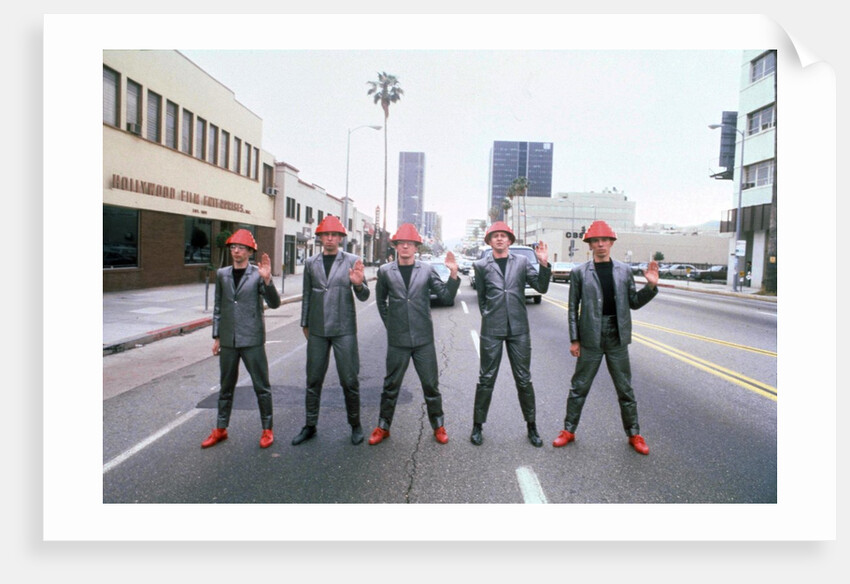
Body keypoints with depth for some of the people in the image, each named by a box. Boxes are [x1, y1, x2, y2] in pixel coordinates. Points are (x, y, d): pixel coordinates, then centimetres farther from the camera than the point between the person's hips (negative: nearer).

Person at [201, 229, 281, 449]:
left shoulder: (258, 274, -5)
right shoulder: (222, 274, 8)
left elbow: (274, 303, -13)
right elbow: (218, 307, 13)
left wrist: (267, 280, -27)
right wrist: (216, 336, 12)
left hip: (252, 340, -4)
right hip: (228, 340, 4)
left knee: (261, 387, 4)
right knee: (226, 387, 15)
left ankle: (267, 429, 17)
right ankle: (220, 429, 29)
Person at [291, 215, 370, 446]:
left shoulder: (352, 261, 0)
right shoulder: (311, 263, 8)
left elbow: (364, 297, -2)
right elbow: (307, 295, 15)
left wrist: (359, 284, -23)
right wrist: (305, 323, 17)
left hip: (344, 329, -3)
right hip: (317, 331, 3)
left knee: (349, 380, 3)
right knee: (313, 380, 11)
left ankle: (355, 425, 20)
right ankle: (310, 426, 25)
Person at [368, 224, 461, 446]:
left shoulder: (427, 270, 0)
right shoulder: (385, 271, 2)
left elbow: (446, 297, -2)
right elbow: (381, 301, 16)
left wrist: (453, 274, -15)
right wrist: (390, 323, 10)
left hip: (423, 338, 0)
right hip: (397, 340, 0)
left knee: (431, 384, 8)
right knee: (391, 385, 11)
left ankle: (438, 426, 24)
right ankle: (383, 427, 26)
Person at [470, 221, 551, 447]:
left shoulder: (522, 262, 6)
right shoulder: (481, 265, 5)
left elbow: (541, 287, 0)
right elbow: (481, 298, 12)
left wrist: (544, 264, -13)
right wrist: (490, 317, 9)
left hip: (519, 329, 1)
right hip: (491, 331, -1)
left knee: (524, 379, 9)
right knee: (486, 379, 6)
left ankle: (531, 426, 23)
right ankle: (478, 426, 20)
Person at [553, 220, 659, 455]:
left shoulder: (624, 270, 6)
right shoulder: (579, 272, -1)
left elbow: (634, 303, 9)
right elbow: (573, 308, -1)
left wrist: (651, 286, -6)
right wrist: (574, 339, -4)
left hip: (617, 338, 2)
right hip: (591, 338, -2)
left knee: (625, 389, 12)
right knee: (579, 387, 8)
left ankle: (634, 434, 27)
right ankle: (569, 430, 23)